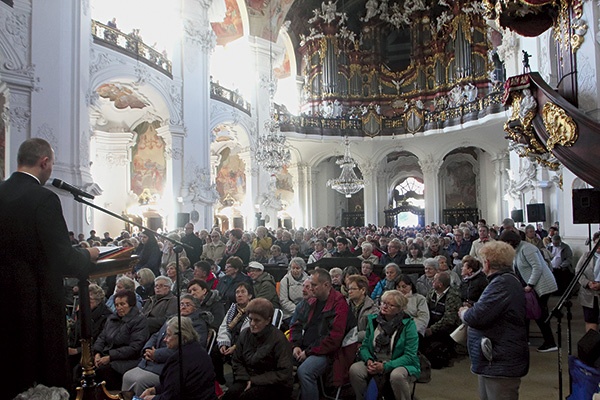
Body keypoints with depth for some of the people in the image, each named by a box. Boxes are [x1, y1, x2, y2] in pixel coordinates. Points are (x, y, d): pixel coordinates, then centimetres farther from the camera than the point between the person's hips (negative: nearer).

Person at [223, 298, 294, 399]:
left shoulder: (279, 339, -13)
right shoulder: (245, 334, 3)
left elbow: (284, 373, -15)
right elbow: (236, 362, 10)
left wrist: (254, 380, -16)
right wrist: (246, 379, -9)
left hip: (275, 385, -4)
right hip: (248, 379, 5)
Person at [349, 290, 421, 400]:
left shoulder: (408, 324, -10)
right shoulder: (373, 320, 2)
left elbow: (410, 356, -13)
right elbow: (365, 346, 8)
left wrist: (385, 366, -22)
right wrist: (368, 360, -15)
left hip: (400, 365, -3)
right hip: (374, 363, 3)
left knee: (397, 376, -37)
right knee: (354, 369, -24)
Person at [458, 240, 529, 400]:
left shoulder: (503, 283, -21)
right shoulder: (506, 279, 14)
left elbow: (476, 317, -26)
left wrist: (464, 312, -6)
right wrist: (470, 310, 4)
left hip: (501, 364, -10)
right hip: (493, 360, 10)